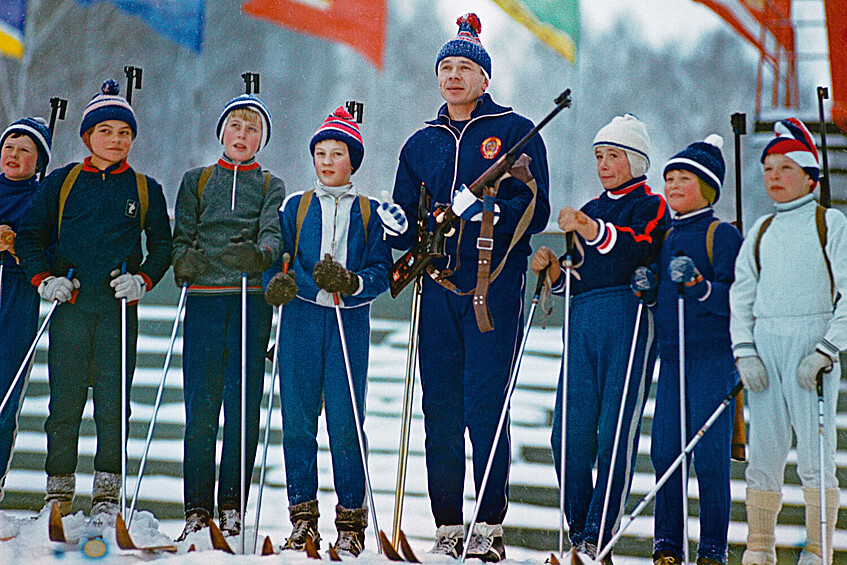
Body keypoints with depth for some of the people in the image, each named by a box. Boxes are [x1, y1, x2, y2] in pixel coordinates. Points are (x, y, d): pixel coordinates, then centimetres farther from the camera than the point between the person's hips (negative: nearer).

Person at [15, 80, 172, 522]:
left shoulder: (144, 189, 10)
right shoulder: (62, 182, 8)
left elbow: (162, 245, 15)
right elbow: (29, 236, 11)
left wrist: (144, 278, -3)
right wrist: (43, 279, -3)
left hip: (120, 309, 0)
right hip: (71, 305, 0)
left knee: (113, 403, -3)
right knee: (64, 402, -1)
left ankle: (107, 493, 5)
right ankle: (59, 490, 8)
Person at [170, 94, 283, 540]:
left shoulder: (271, 187, 16)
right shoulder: (196, 181, 19)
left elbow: (273, 232, -2)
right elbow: (182, 233, 10)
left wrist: (258, 254, -25)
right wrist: (183, 260, -13)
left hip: (251, 300, 0)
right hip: (203, 298, 1)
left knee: (242, 407, -5)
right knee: (200, 407, -5)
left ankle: (232, 508, 0)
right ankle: (197, 509, 0)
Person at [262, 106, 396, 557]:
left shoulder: (369, 213, 10)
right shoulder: (295, 207, 12)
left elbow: (381, 273, 3)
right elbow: (275, 260, 5)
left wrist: (351, 282, -17)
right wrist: (277, 283, -17)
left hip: (349, 323, -1)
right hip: (301, 321, 1)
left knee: (345, 423, -6)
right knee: (298, 420, -2)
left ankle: (351, 522, 1)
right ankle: (303, 517, 7)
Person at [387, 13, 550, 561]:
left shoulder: (516, 132, 4)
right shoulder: (421, 144, 18)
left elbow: (535, 208, -5)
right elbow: (404, 220, 19)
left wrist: (486, 211, -21)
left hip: (495, 285, -4)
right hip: (439, 285, 4)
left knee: (484, 407, -10)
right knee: (440, 410, 2)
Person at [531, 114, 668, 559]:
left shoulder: (651, 206, 5)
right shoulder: (591, 210, 26)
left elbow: (637, 248, -16)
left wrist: (589, 228, -27)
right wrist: (553, 268, 5)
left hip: (627, 320, -6)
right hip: (582, 321, 6)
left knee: (615, 434, -9)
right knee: (570, 433, 0)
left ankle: (598, 537, -8)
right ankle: (578, 534, 8)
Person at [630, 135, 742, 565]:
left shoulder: (722, 235, -2)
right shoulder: (665, 238, 17)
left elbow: (731, 299, -9)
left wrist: (698, 284, -24)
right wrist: (646, 290, 2)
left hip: (713, 356, -6)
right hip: (672, 356, 6)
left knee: (709, 455, -5)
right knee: (664, 452, 2)